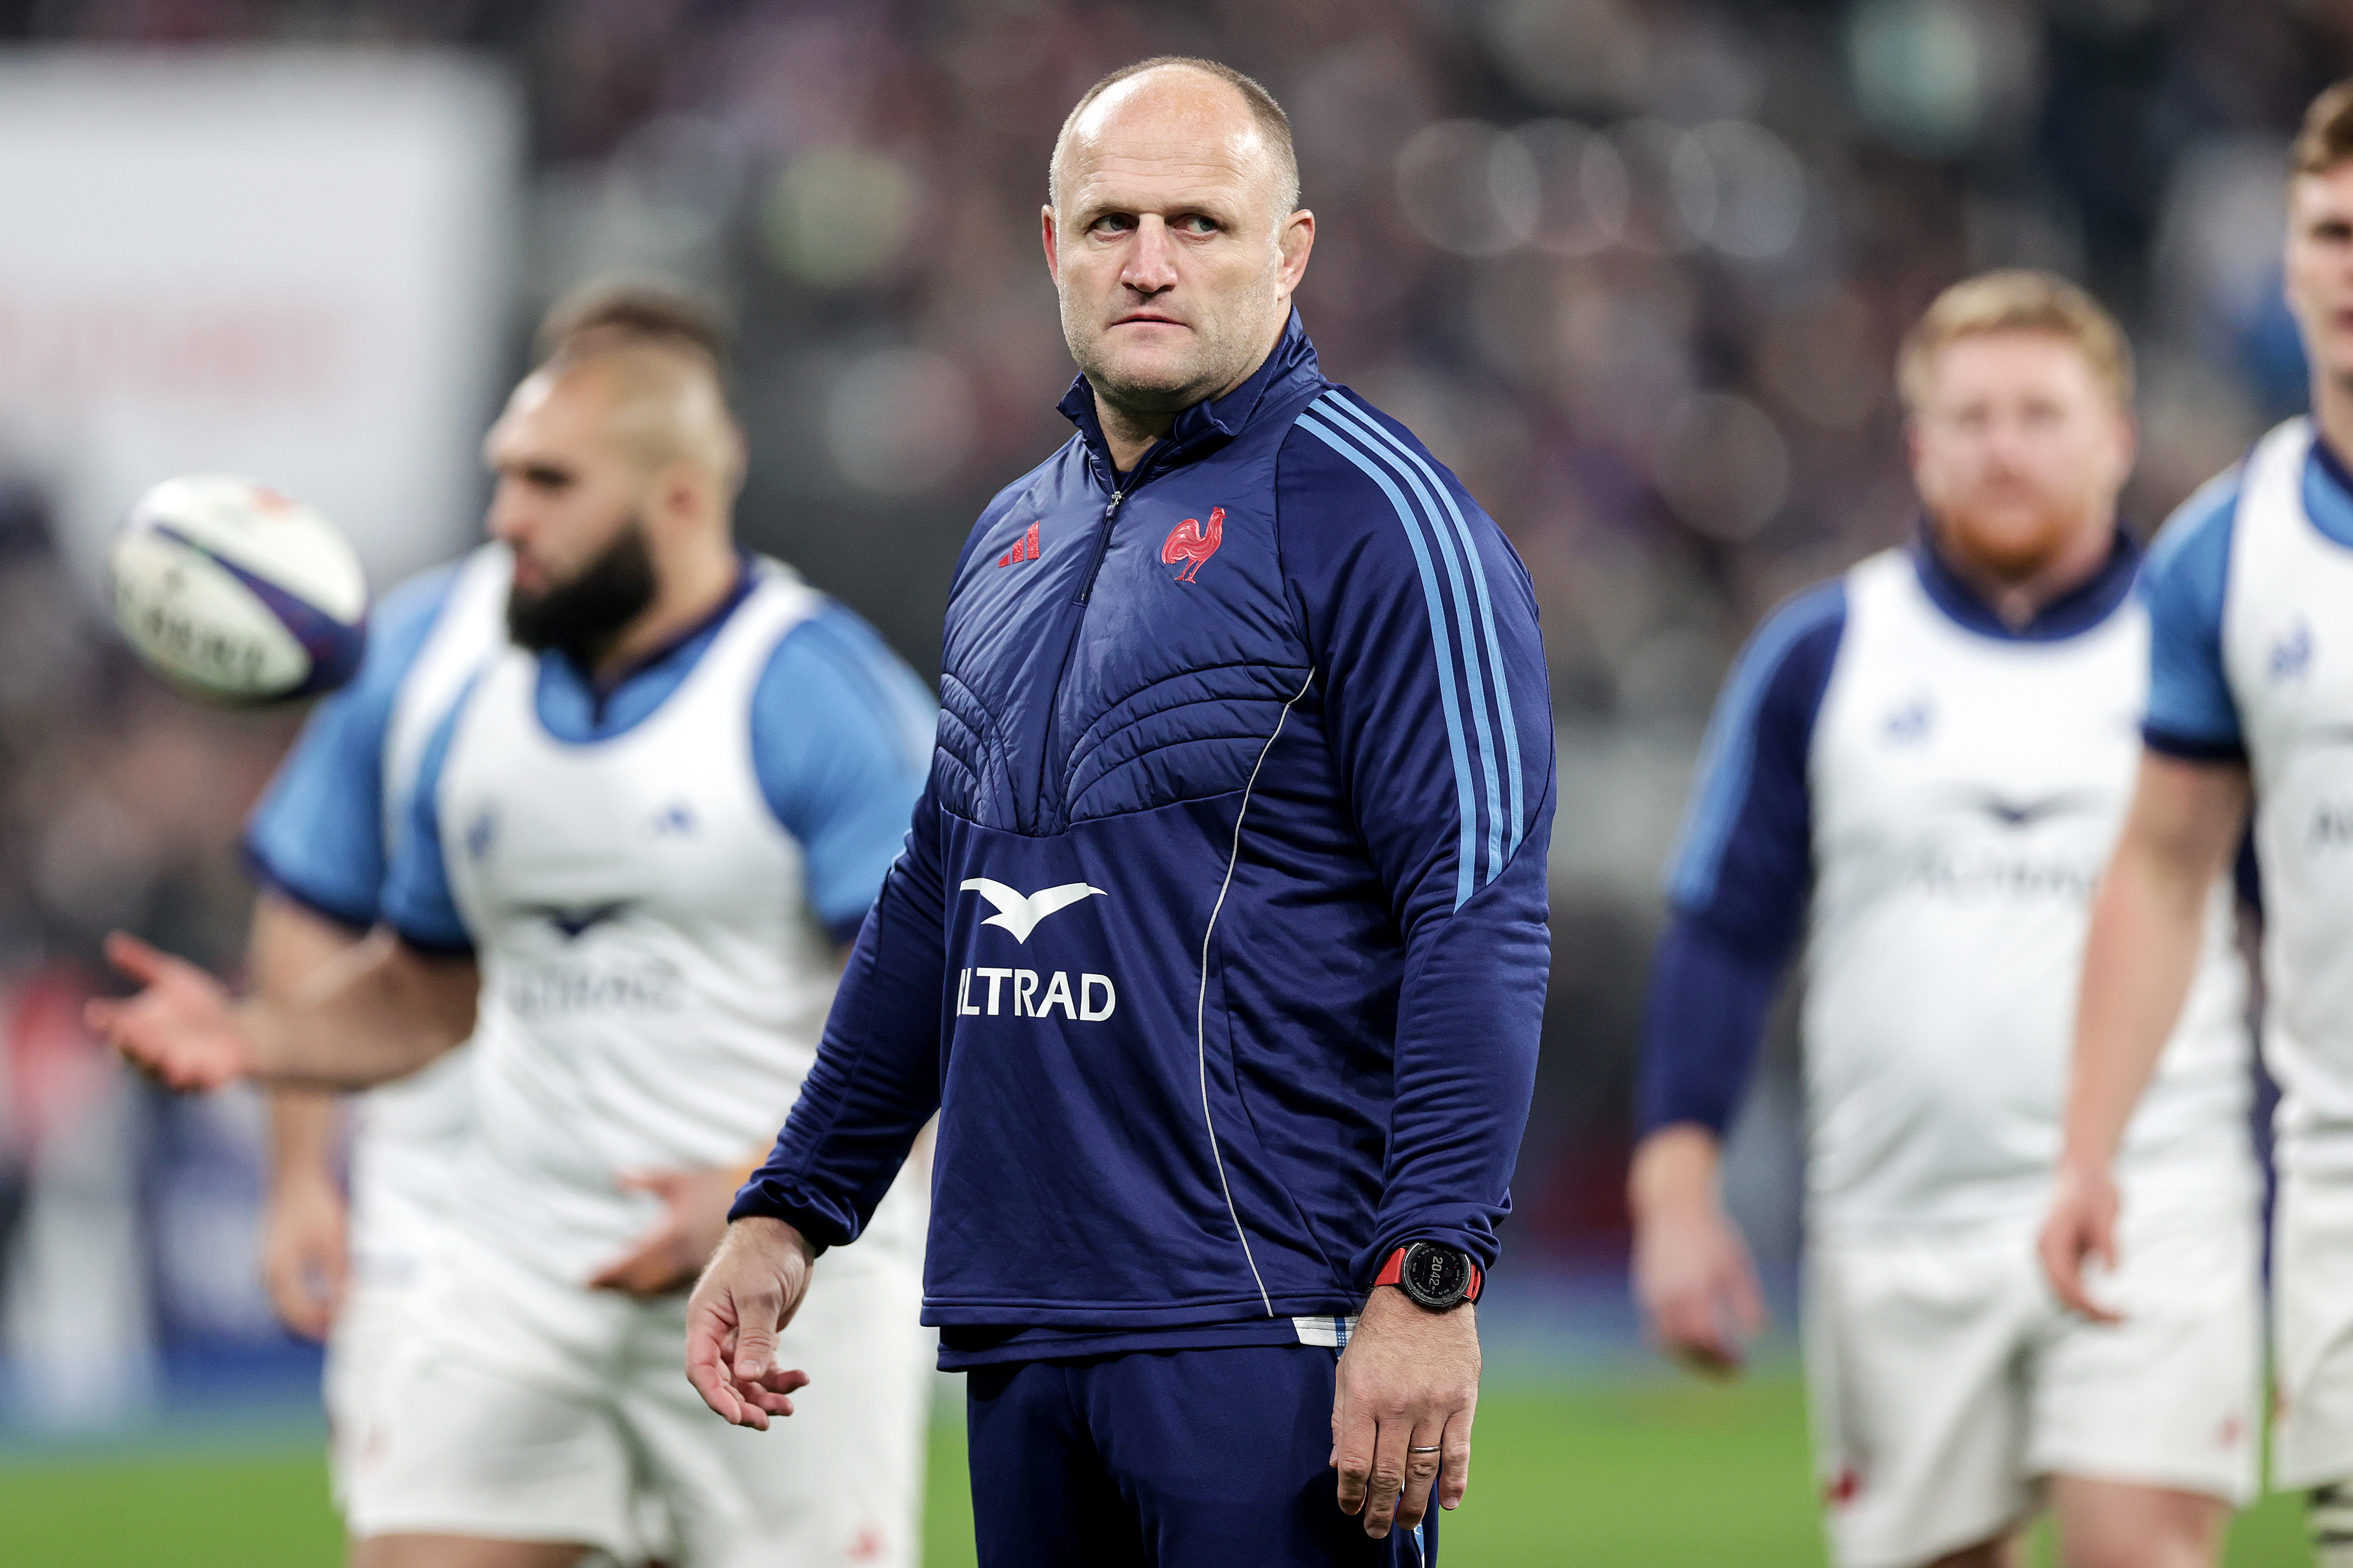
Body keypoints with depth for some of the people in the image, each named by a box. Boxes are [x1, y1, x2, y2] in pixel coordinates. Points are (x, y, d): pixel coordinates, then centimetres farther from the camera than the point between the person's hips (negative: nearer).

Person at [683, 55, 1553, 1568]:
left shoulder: (1373, 515, -6)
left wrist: (1427, 1283, -21)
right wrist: (790, 1212, 23)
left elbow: (1480, 916, -13)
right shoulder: (1015, 538, 18)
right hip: (1024, 1331, 7)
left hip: (1269, 1334, -7)